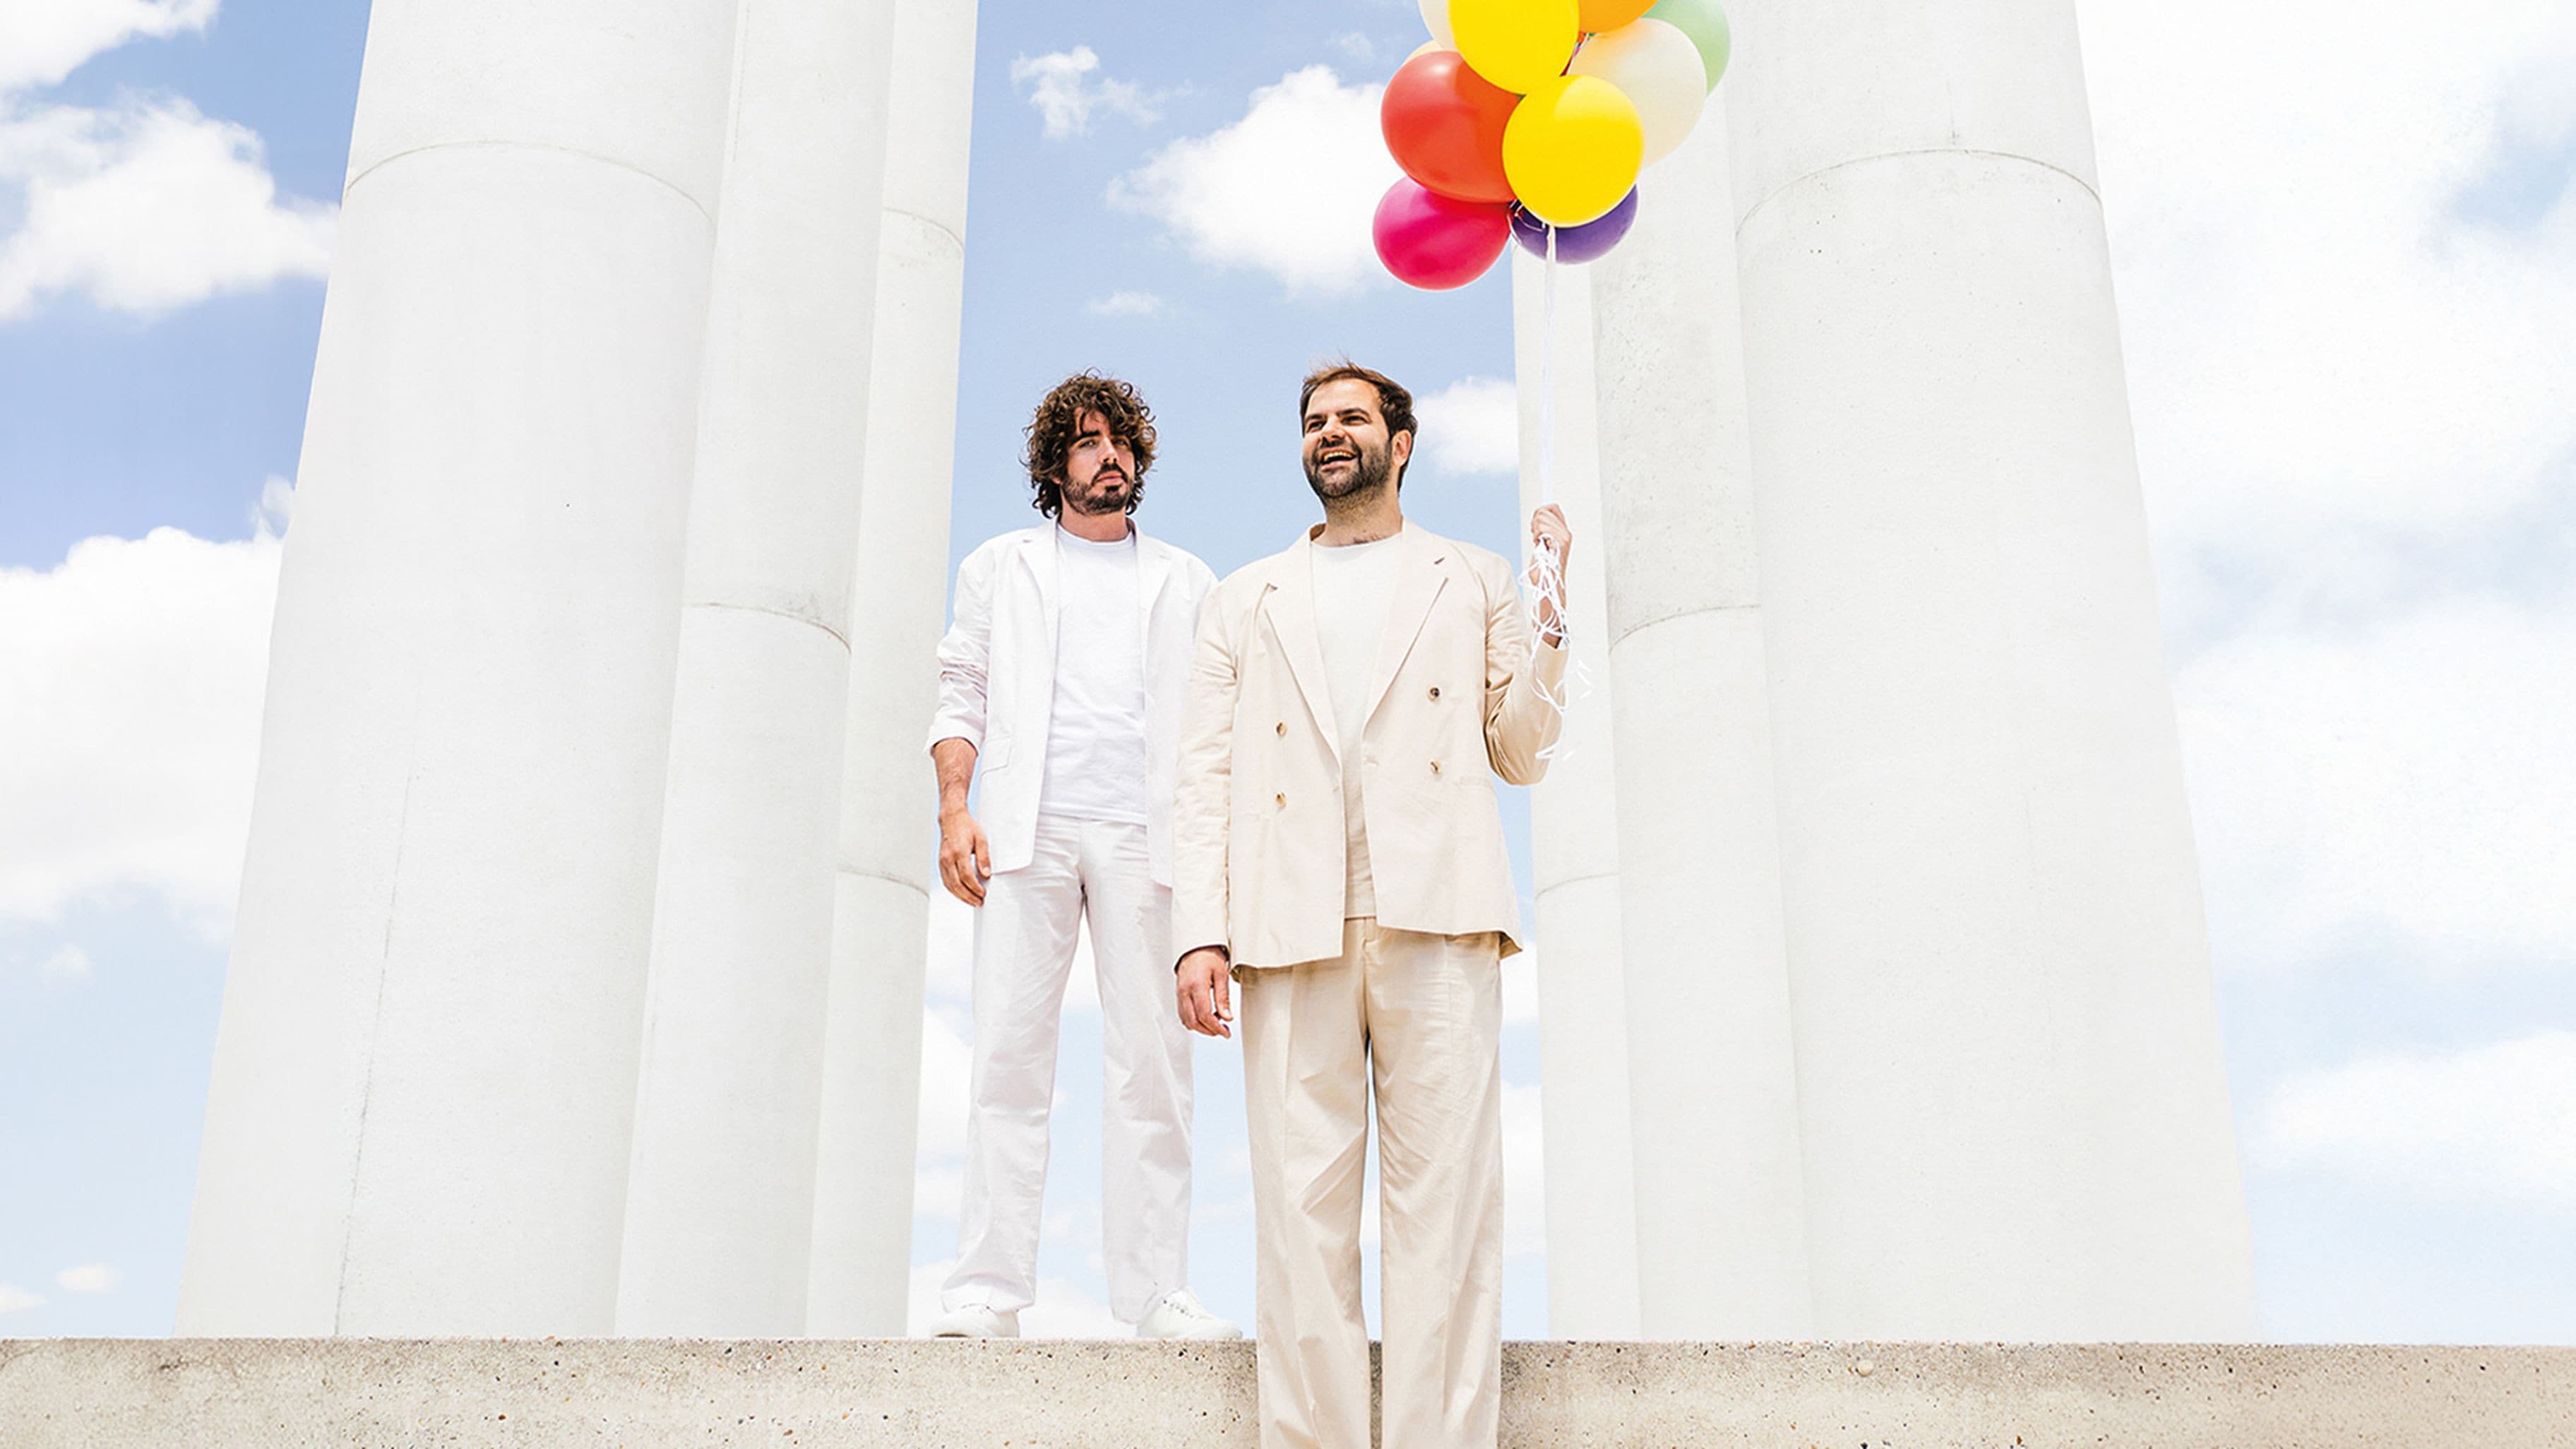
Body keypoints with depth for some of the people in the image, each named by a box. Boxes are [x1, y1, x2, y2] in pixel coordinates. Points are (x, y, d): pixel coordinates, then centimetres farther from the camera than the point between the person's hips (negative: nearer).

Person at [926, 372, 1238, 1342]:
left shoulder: (1185, 583, 22)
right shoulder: (999, 569, 21)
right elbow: (961, 696, 13)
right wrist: (953, 809, -3)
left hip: (1143, 834, 1)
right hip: (1029, 829, 0)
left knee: (1151, 1060, -6)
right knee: (1009, 1051, -8)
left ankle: (1155, 1289, -4)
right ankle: (988, 1287, -7)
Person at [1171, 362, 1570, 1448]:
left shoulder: (1472, 583, 22)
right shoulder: (1245, 602, 23)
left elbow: (1521, 756, 17)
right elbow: (1206, 777, 14)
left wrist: (1549, 616, 4)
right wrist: (1201, 933, 0)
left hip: (1436, 916, -1)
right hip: (1291, 927, 1)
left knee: (1444, 1202, -8)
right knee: (1302, 1208, -5)